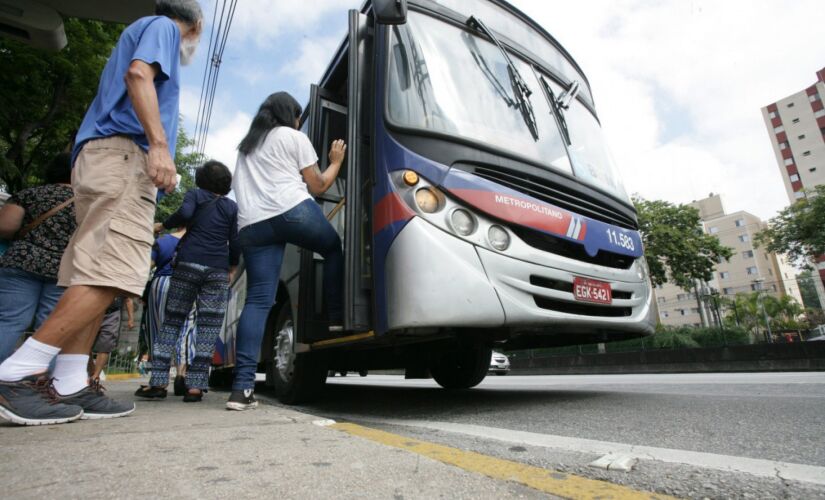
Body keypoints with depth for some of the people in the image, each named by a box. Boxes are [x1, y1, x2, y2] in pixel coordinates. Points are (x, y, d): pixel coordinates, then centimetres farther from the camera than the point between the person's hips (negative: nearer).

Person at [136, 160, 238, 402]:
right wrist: (231, 270, 19)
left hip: (188, 264, 0)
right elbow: (235, 244, 9)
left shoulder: (195, 195, 11)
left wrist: (163, 225, 6)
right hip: (218, 270, 0)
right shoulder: (231, 207, 14)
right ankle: (195, 386, -5)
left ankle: (158, 382, 5)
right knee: (208, 327, -2)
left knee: (172, 322, 9)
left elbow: (185, 214, -11)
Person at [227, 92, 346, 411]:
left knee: (257, 300, 0)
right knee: (335, 249, 20)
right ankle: (336, 317, 11)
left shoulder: (246, 145, 31)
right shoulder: (294, 137, 11)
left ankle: (242, 387, -7)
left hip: (252, 225, 6)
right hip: (293, 210, -5)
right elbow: (317, 186, 12)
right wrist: (336, 161, 25)